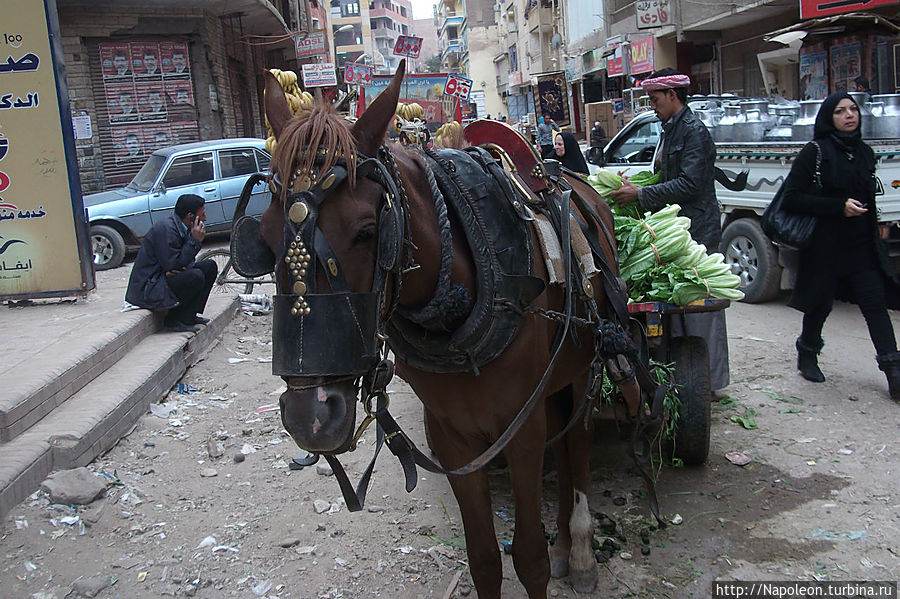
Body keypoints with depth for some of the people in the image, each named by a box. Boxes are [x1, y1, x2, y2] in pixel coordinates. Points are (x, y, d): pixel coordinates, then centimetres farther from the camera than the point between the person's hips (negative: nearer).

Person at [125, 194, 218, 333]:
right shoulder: (166, 229, -22)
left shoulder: (180, 227, 7)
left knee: (210, 266, 5)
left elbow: (182, 262, 11)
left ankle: (190, 315, 6)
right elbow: (173, 266, -25)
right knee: (195, 276, -29)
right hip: (148, 288, -10)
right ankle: (174, 321, -12)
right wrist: (195, 240, -21)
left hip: (164, 277, 10)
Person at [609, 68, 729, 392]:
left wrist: (640, 195, -18)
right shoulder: (670, 129, 17)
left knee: (701, 307, -4)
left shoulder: (694, 131, -12)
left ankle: (710, 378, 6)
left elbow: (690, 184, -20)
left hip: (697, 231, -10)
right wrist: (634, 189, 9)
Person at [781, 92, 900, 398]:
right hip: (825, 244, -4)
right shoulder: (815, 152, -8)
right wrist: (839, 207, -19)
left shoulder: (864, 152, 11)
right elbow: (792, 197, -14)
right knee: (820, 303, 8)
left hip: (862, 246, 5)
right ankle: (807, 354, 31)